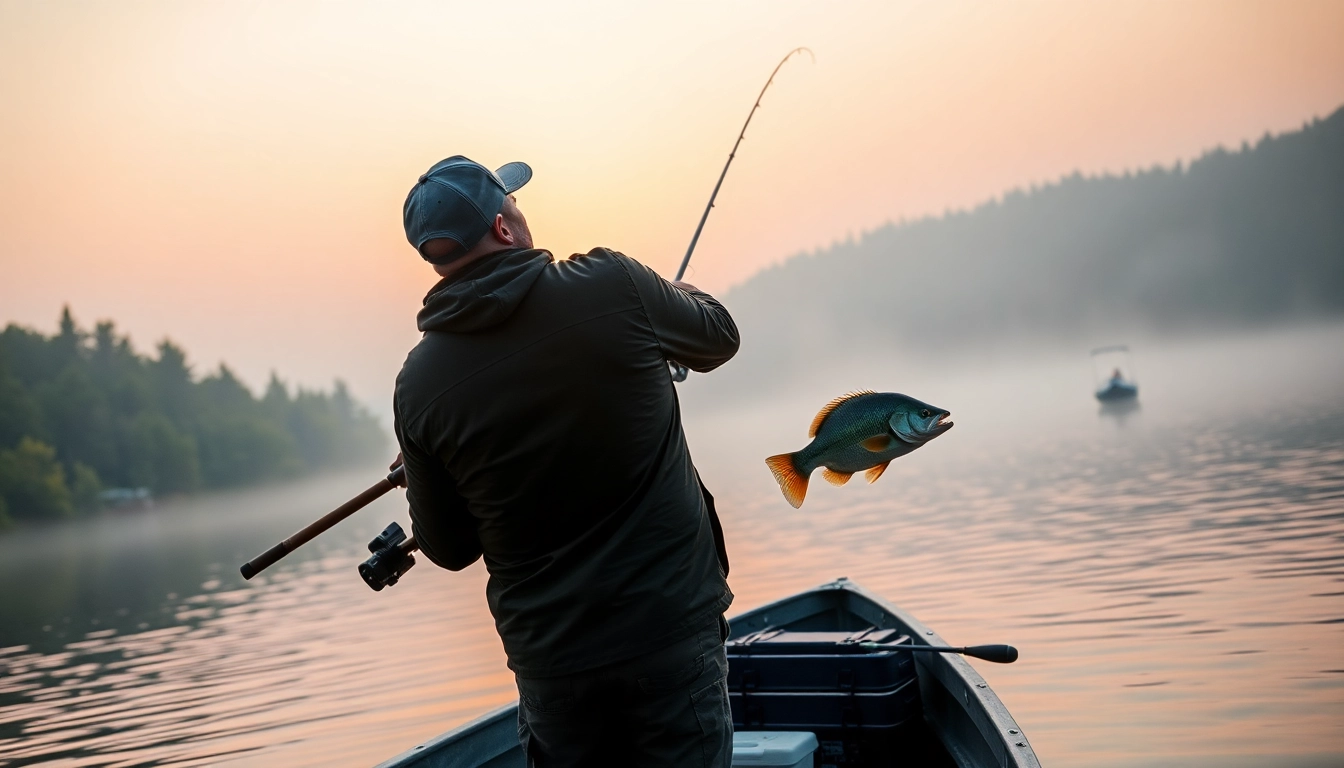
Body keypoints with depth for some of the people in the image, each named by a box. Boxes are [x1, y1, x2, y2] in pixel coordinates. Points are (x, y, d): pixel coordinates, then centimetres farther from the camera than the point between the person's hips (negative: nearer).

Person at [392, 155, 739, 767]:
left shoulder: (419, 385, -6)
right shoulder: (612, 286, -12)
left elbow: (448, 550, 4)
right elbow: (719, 339, 8)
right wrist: (684, 295, 29)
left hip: (550, 660, 2)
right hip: (672, 628, -2)